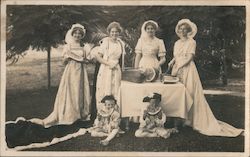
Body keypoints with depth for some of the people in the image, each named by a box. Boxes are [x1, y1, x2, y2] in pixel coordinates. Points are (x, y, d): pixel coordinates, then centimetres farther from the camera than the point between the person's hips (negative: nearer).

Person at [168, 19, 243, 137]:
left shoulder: (191, 42, -1)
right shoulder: (177, 43, 18)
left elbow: (189, 58, -10)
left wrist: (178, 67, -18)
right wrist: (172, 61, -1)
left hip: (188, 70, -6)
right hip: (177, 71, 6)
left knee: (189, 93, -10)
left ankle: (189, 119, -8)